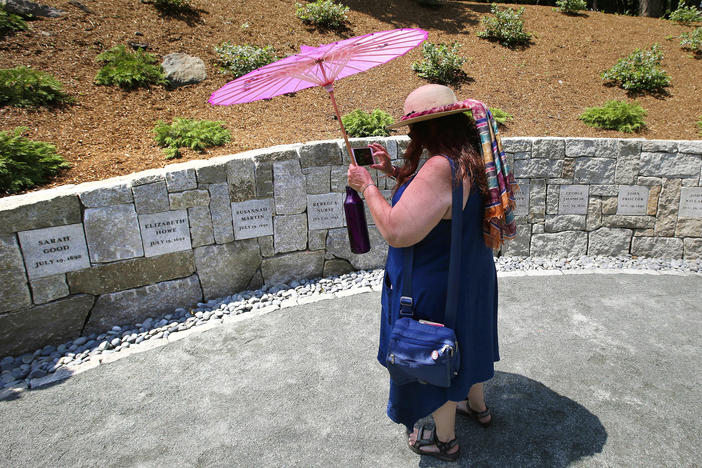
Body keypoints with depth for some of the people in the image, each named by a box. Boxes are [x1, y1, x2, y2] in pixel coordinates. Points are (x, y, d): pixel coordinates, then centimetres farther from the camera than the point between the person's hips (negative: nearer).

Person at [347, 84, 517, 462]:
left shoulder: (442, 168, -32)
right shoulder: (472, 159, -1)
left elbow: (396, 231, -35)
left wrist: (367, 186, -21)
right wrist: (392, 171, 3)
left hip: (436, 289, -9)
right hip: (472, 278, 9)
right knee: (465, 342, 30)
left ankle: (445, 440, 38)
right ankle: (477, 405, 56)